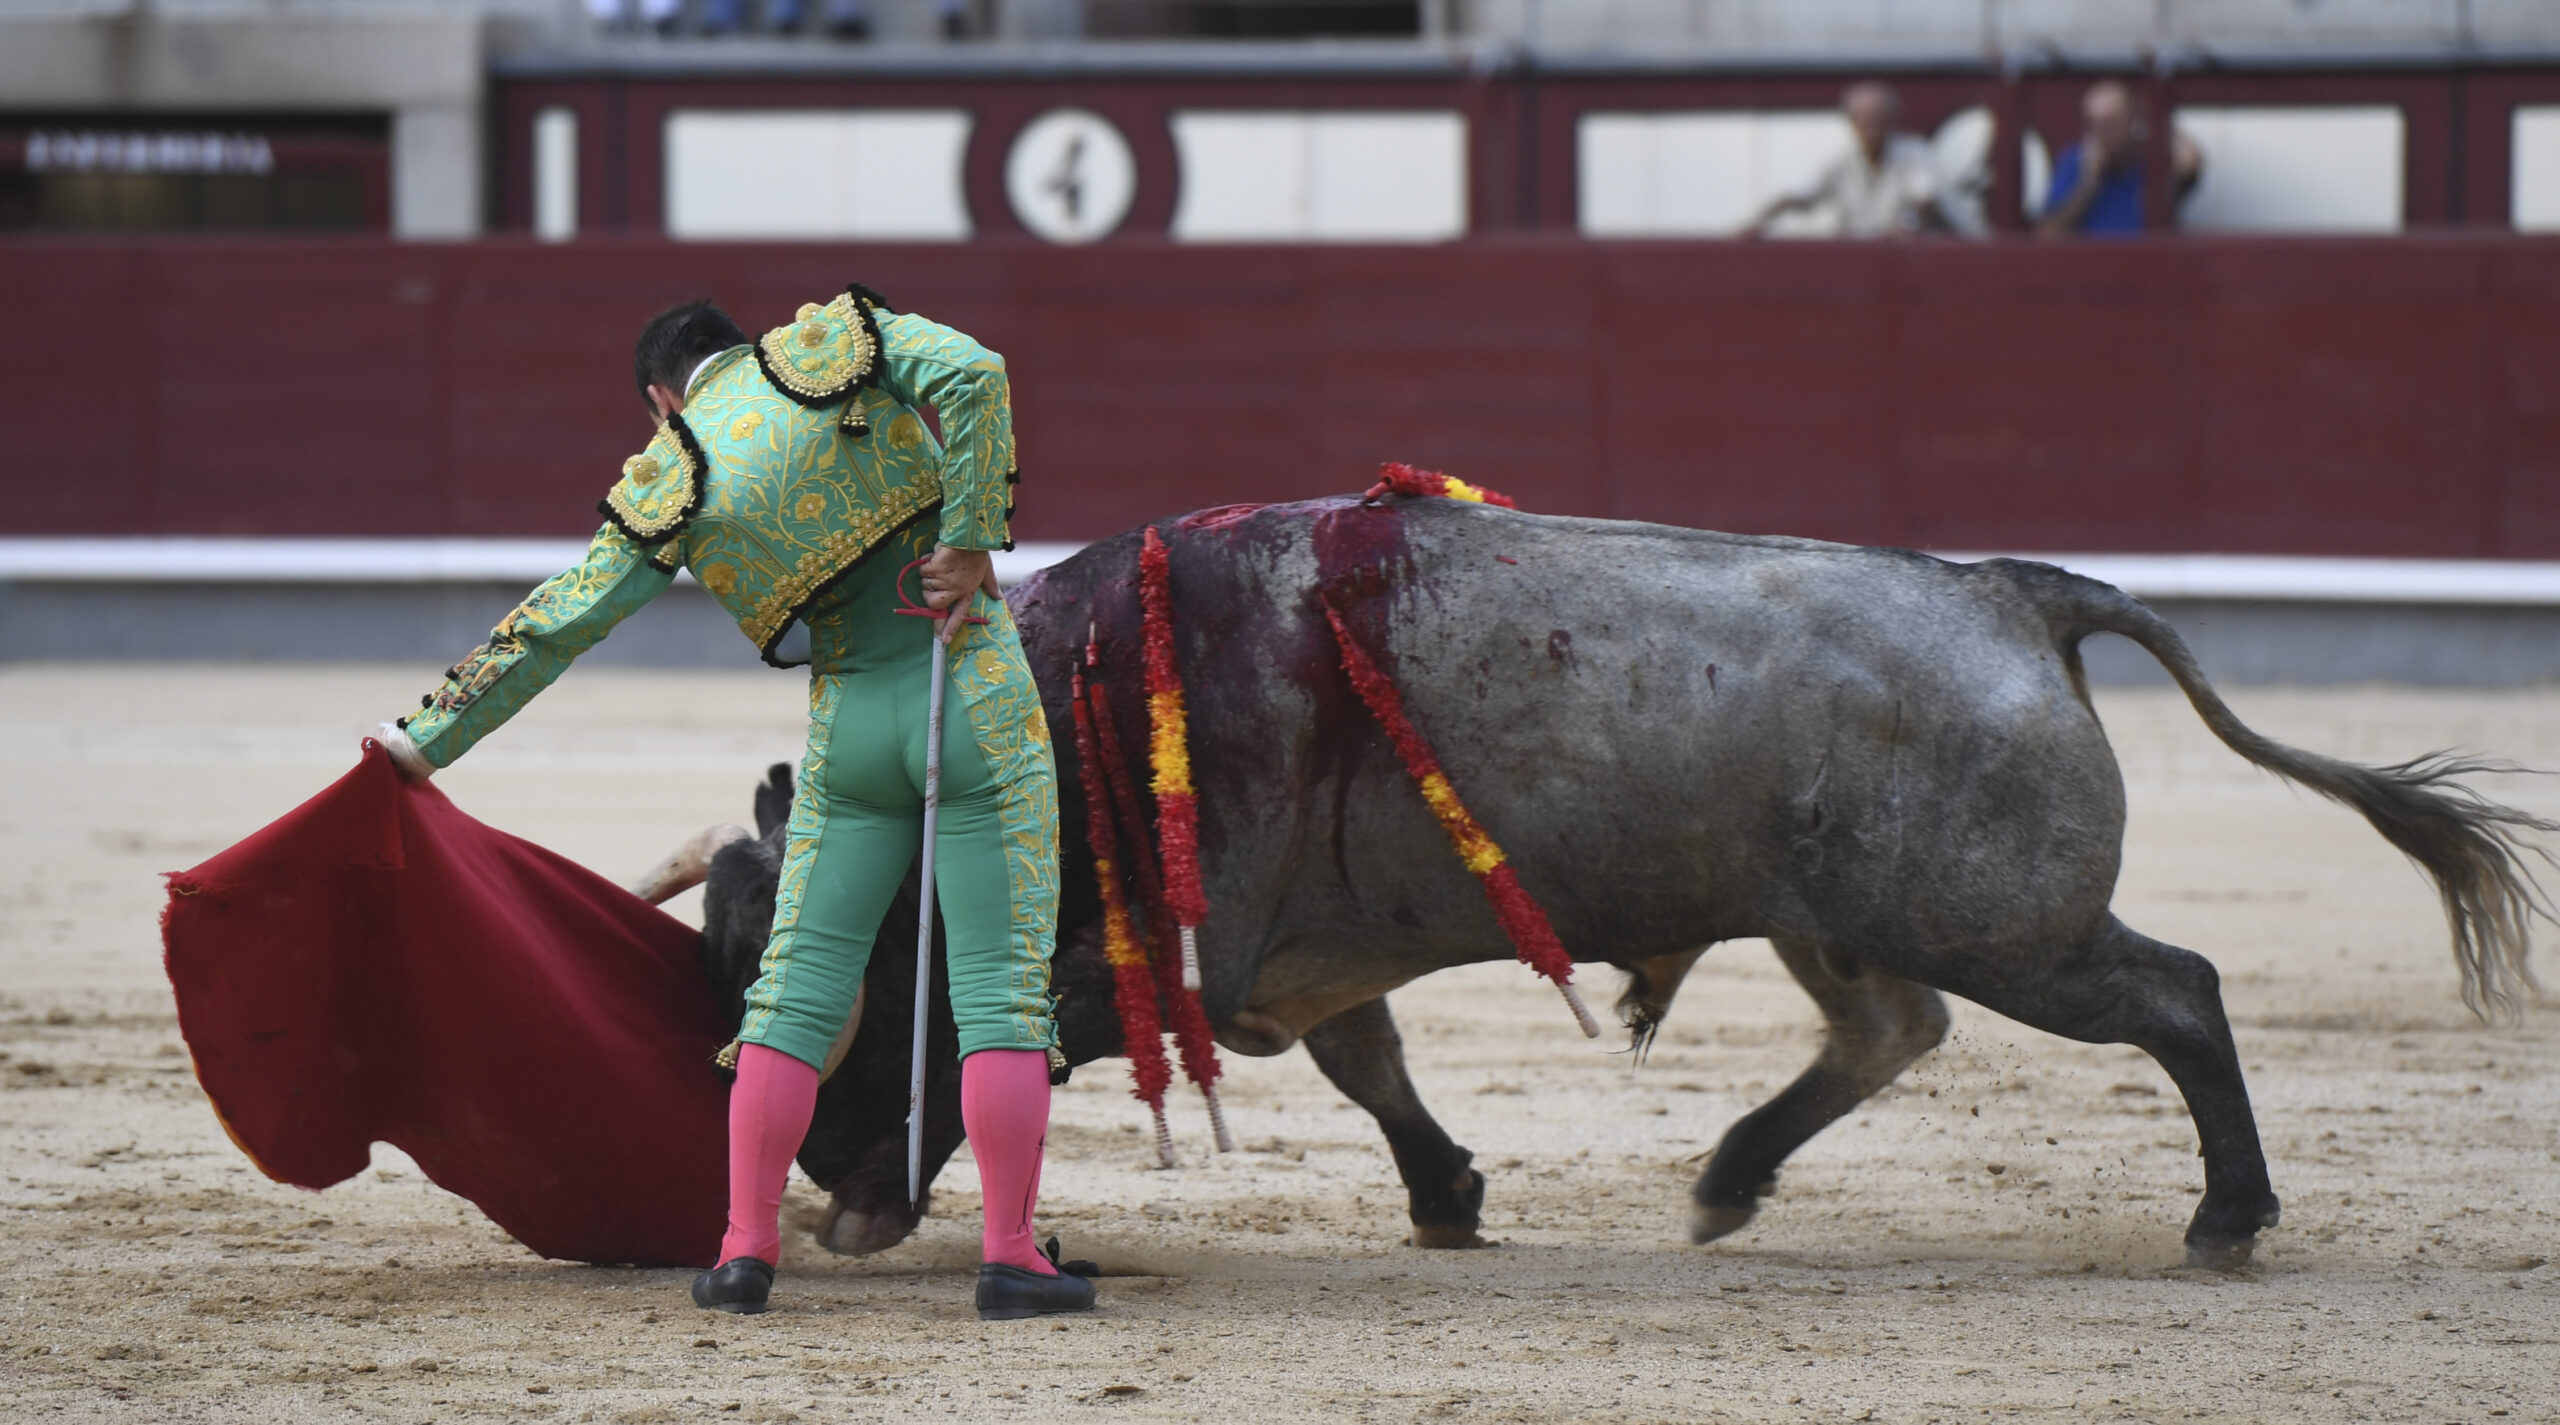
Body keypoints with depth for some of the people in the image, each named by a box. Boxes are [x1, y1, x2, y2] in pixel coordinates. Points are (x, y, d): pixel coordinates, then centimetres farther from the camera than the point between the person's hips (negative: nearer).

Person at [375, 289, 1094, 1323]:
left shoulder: (670, 486, 4)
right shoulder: (835, 343, 1)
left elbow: (556, 622, 5)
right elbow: (971, 375, -16)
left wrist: (429, 739, 13)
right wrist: (971, 542, -13)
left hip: (849, 725, 1)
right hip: (975, 699, -1)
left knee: (799, 985, 11)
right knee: (1002, 990, 0)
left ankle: (746, 1248, 9)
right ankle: (1011, 1257, -3)